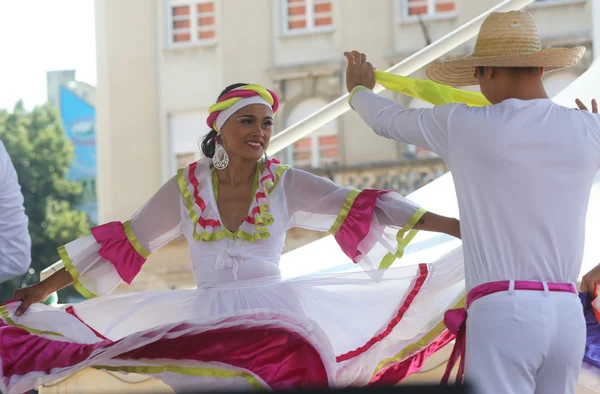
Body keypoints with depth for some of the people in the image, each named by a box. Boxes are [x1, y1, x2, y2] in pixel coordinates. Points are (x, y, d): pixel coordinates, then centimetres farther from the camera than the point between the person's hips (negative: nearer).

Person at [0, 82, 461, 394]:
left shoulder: (287, 184, 0)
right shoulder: (187, 187, 3)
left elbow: (360, 209, -4)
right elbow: (124, 243, 9)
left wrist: (457, 227, -11)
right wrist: (41, 288, 10)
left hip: (273, 321, -1)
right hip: (204, 325, 1)